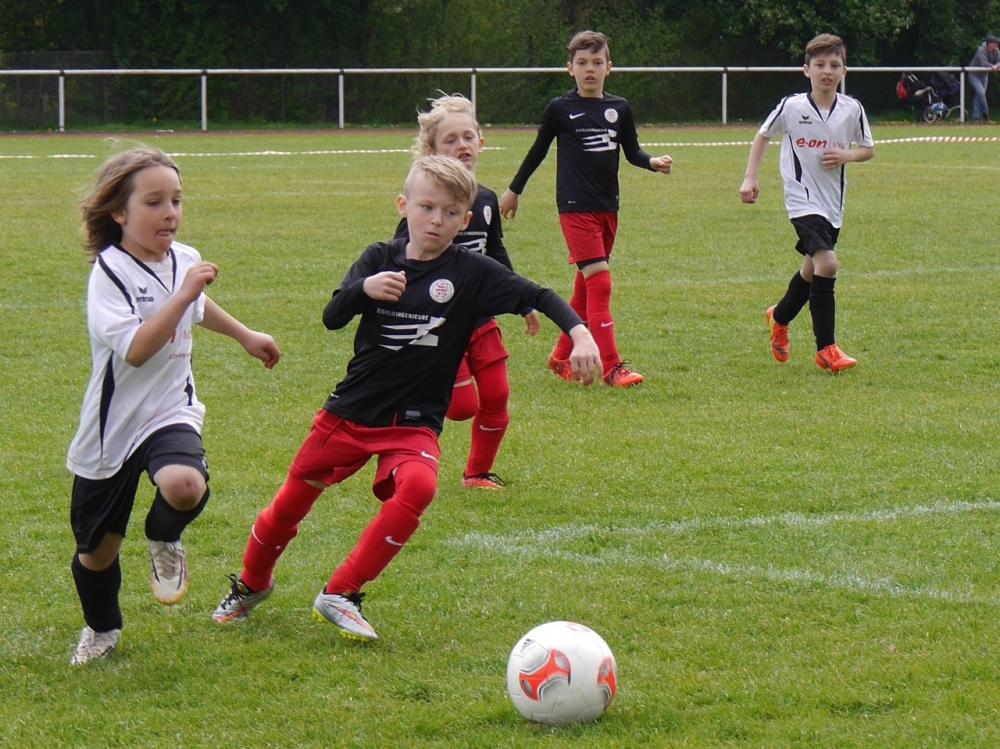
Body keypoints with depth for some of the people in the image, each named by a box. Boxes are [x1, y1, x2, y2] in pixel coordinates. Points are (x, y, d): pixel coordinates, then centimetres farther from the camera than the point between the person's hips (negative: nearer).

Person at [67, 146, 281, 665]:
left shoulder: (184, 260, 3)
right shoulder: (110, 272, -17)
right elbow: (135, 349, -30)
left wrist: (245, 335, 36)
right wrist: (183, 296, -32)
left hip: (170, 413, 3)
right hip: (111, 428, -3)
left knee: (185, 486, -32)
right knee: (97, 549, 9)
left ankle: (164, 540, 3)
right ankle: (101, 629, 41)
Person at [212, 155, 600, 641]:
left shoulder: (471, 273, -6)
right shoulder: (380, 259, -1)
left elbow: (537, 296, -11)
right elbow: (332, 318, -10)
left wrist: (579, 332, -28)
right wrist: (364, 288, -30)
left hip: (414, 423, -2)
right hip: (349, 412, 2)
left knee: (418, 485, -32)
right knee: (290, 504, 10)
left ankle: (340, 595, -21)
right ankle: (251, 587, 40)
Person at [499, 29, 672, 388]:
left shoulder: (619, 109, 6)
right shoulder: (560, 109, -3)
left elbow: (632, 151, 12)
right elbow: (539, 150, 8)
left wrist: (654, 163, -9)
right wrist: (514, 190, 16)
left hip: (608, 209, 5)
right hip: (575, 208, -5)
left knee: (586, 286, 12)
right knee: (599, 280, -15)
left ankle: (562, 357, 26)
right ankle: (611, 366, -17)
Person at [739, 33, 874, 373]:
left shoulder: (852, 110, -3)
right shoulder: (791, 107, -9)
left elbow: (868, 149, 10)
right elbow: (763, 135, 6)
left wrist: (847, 156, -11)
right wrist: (750, 178, 0)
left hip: (833, 202, 5)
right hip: (803, 200, -5)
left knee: (812, 269, 20)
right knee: (826, 263, -22)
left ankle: (779, 317, 50)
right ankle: (826, 348, -16)